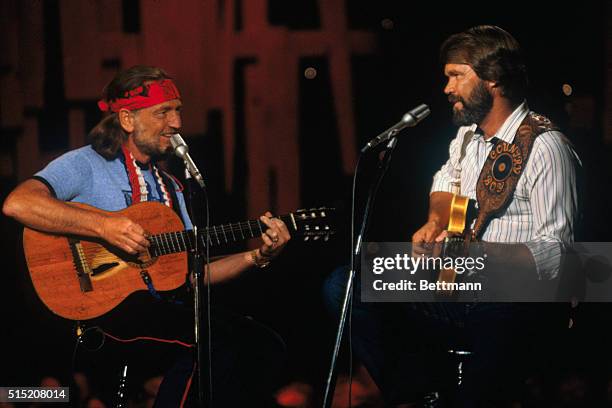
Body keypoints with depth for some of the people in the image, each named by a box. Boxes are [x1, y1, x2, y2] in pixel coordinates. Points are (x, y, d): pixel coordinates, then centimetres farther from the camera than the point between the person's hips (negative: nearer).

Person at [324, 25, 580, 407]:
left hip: (517, 306, -9)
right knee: (343, 287, -7)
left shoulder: (544, 147, -12)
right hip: (455, 289, 9)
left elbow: (554, 255, -17)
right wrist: (435, 222, 15)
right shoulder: (469, 134, 15)